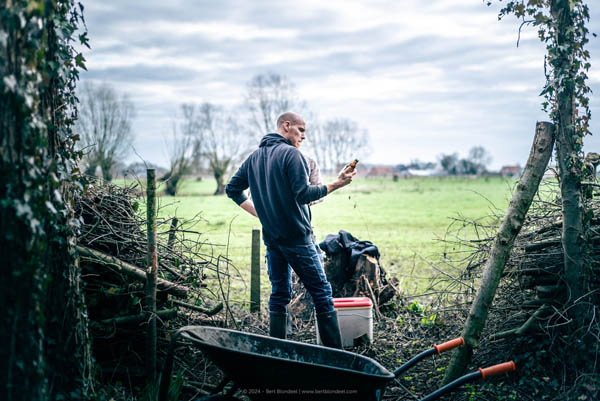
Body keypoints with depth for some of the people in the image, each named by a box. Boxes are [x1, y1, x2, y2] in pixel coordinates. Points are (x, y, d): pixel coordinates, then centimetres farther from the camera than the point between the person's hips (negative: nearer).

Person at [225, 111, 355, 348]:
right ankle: (335, 354, -2)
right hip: (297, 236, -7)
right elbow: (303, 194, -19)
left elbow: (232, 189, 18)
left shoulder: (254, 157, 13)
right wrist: (336, 185, -12)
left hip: (271, 237, 8)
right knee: (322, 293, -2)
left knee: (279, 295, 13)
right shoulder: (290, 154, -11)